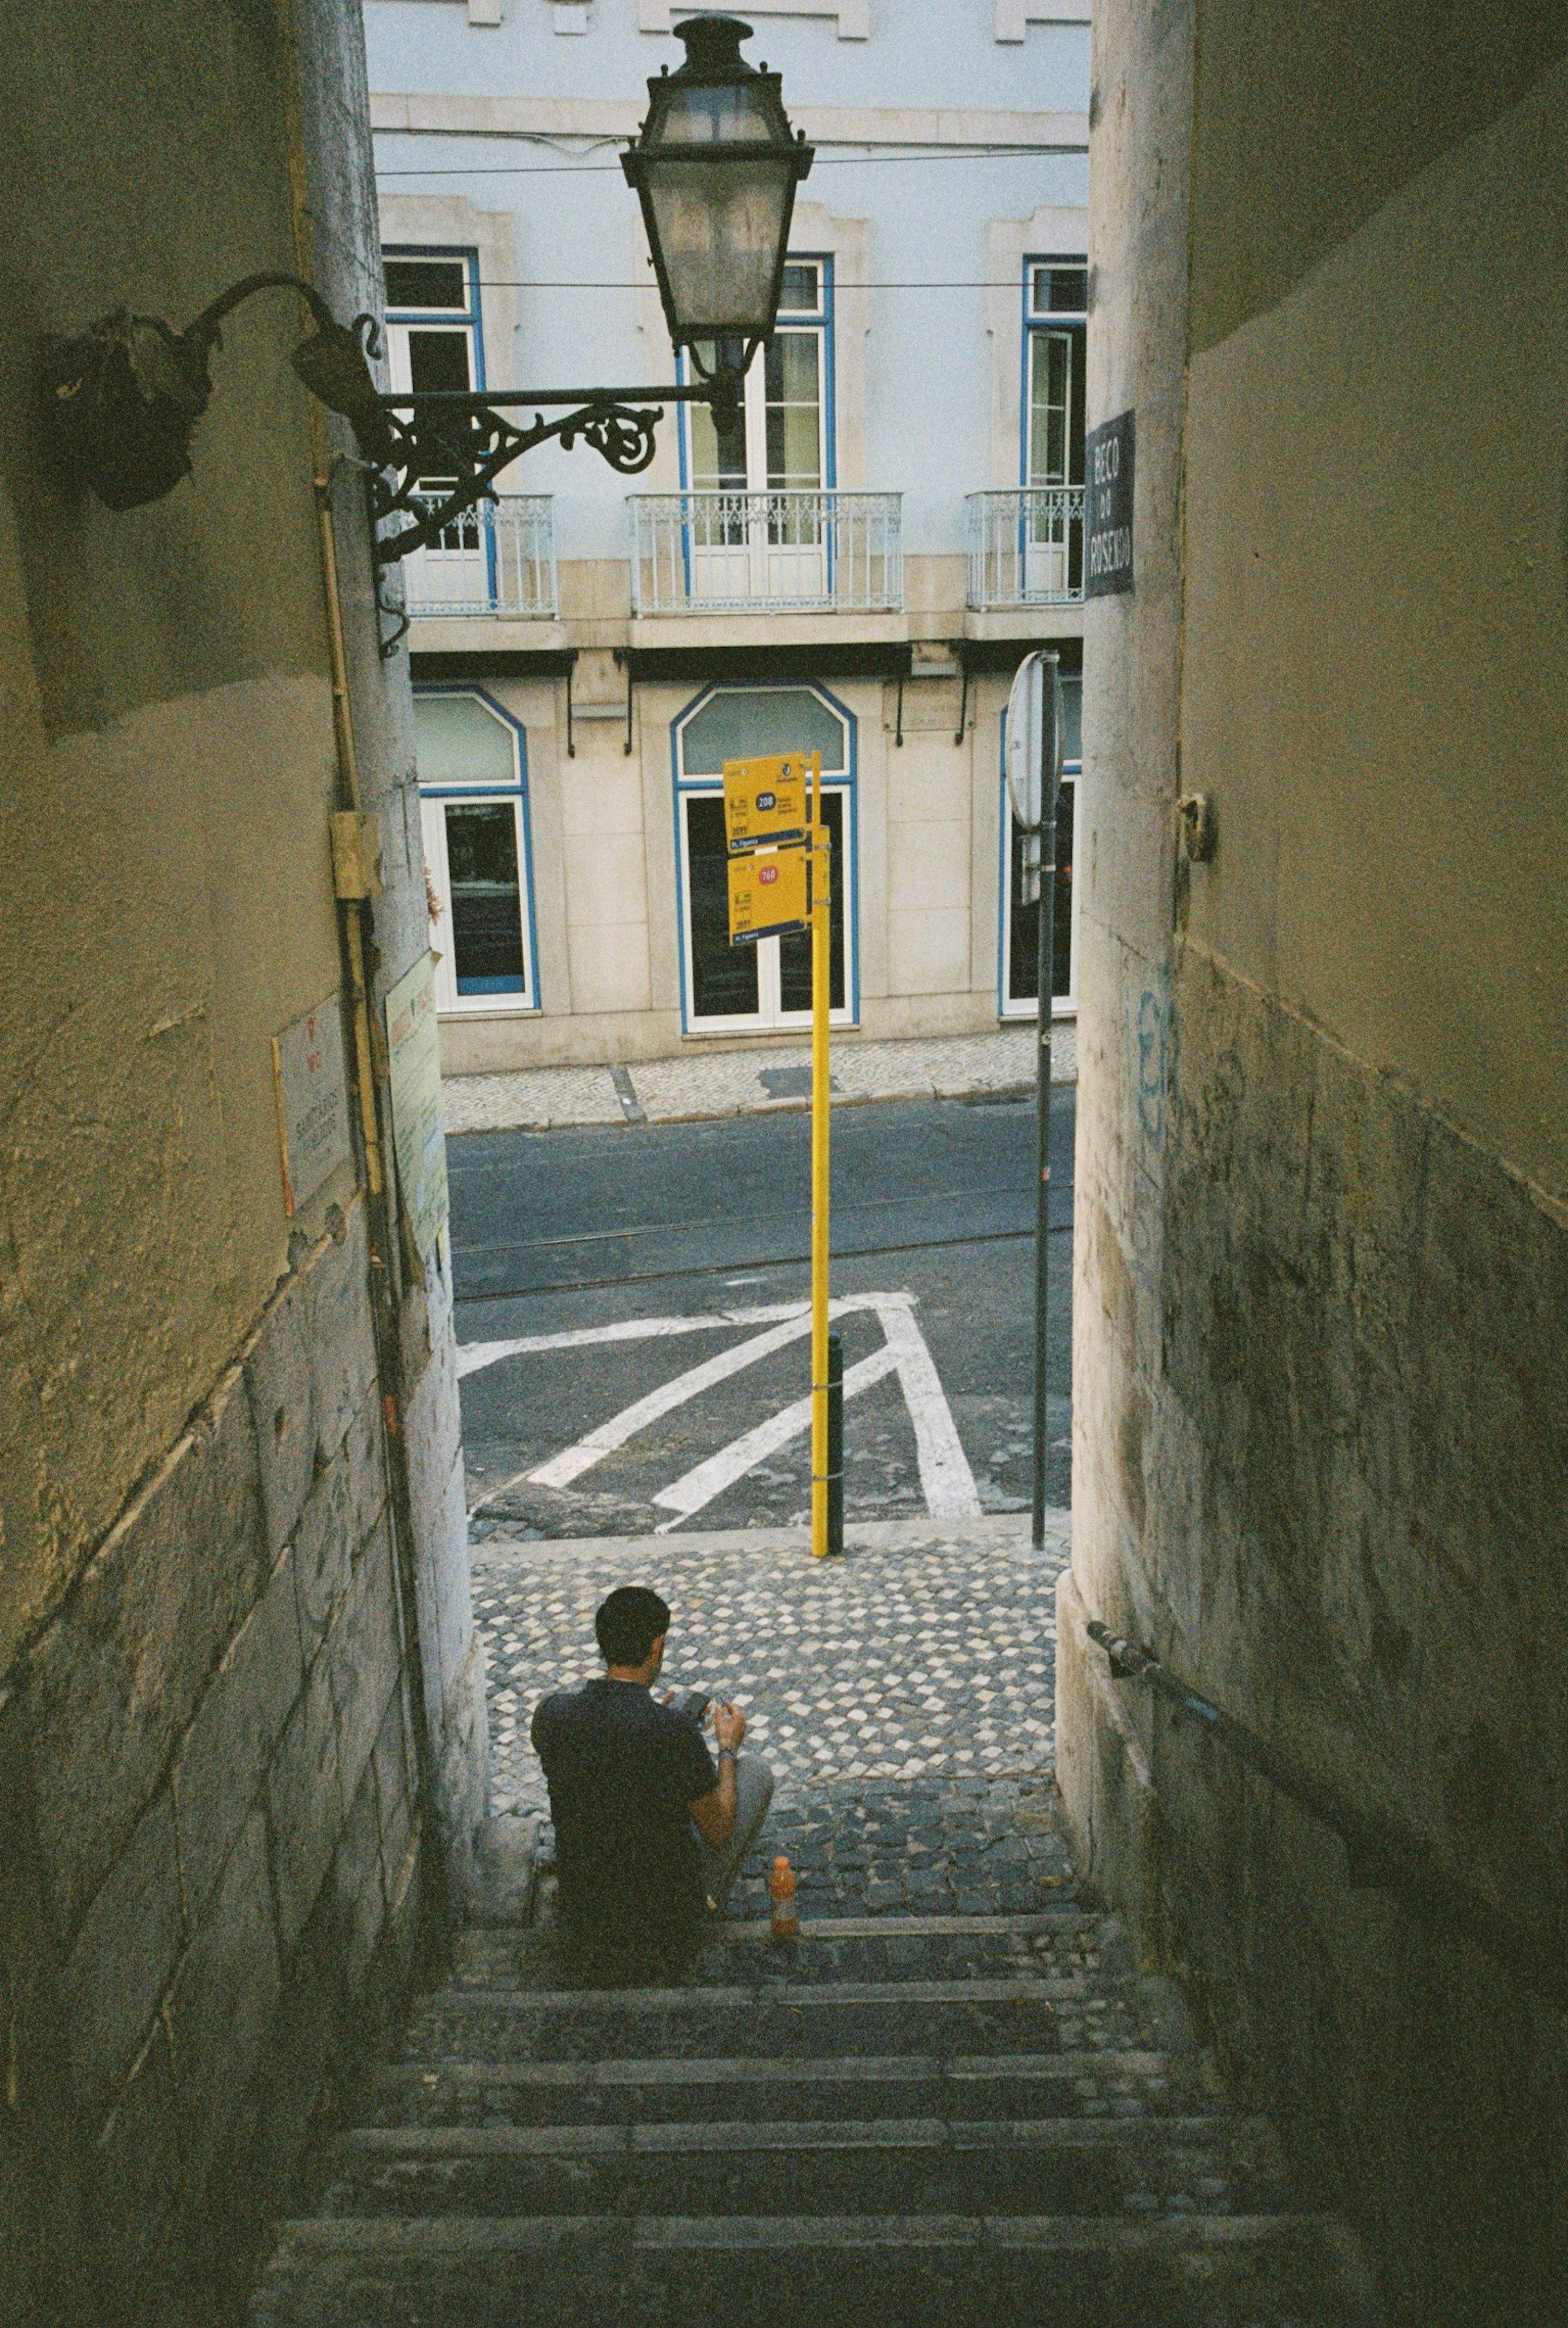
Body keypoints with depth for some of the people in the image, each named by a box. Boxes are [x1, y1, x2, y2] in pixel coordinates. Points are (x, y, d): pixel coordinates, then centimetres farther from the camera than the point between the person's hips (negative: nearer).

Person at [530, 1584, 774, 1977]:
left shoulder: (551, 1713, -12)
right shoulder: (675, 1730, -24)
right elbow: (719, 1833, -9)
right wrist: (728, 1750, 7)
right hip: (668, 1930, -4)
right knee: (756, 1771, 12)